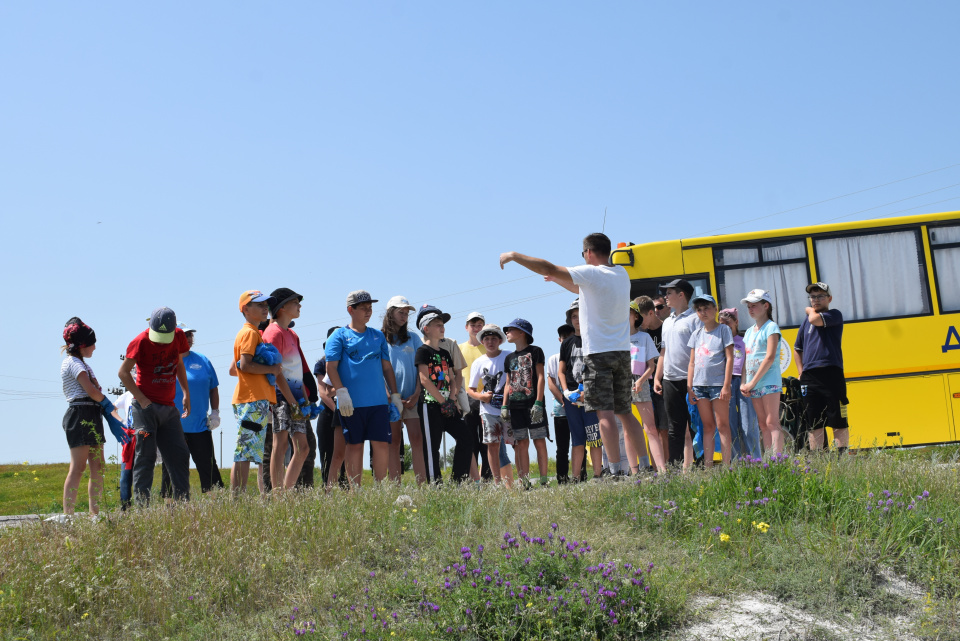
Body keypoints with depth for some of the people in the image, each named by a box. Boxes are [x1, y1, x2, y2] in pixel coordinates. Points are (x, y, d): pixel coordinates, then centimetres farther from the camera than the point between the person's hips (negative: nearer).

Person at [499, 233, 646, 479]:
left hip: (599, 353, -7)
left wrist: (513, 256, 0)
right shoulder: (621, 274, 13)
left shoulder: (591, 273, -9)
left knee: (605, 414, -9)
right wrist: (557, 280, 35)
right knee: (625, 412, 13)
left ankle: (616, 470, -14)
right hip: (622, 353, 7)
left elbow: (547, 268, -10)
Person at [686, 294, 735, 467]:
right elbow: (692, 363, 14)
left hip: (718, 383, -5)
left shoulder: (723, 330, 0)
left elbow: (729, 358, -5)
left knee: (722, 425, -3)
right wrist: (689, 387, 7)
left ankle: (726, 466, -1)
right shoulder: (696, 334, 13)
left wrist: (726, 386, -12)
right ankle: (707, 466, 8)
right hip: (700, 384, 5)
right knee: (708, 426, 7)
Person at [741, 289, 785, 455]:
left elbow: (770, 357, -14)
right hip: (753, 384, 8)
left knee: (772, 423, -12)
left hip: (769, 381, -8)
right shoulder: (749, 331, 18)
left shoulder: (771, 327, -5)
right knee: (763, 425, 7)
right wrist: (744, 383, 3)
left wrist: (753, 382, -15)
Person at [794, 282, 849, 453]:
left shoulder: (835, 315, 2)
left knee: (838, 422, -5)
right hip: (809, 377, 6)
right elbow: (797, 349, 27)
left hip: (831, 374, -6)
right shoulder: (806, 321, 19)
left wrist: (811, 311, 3)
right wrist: (801, 372, 15)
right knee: (813, 424, 6)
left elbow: (815, 319, -19)